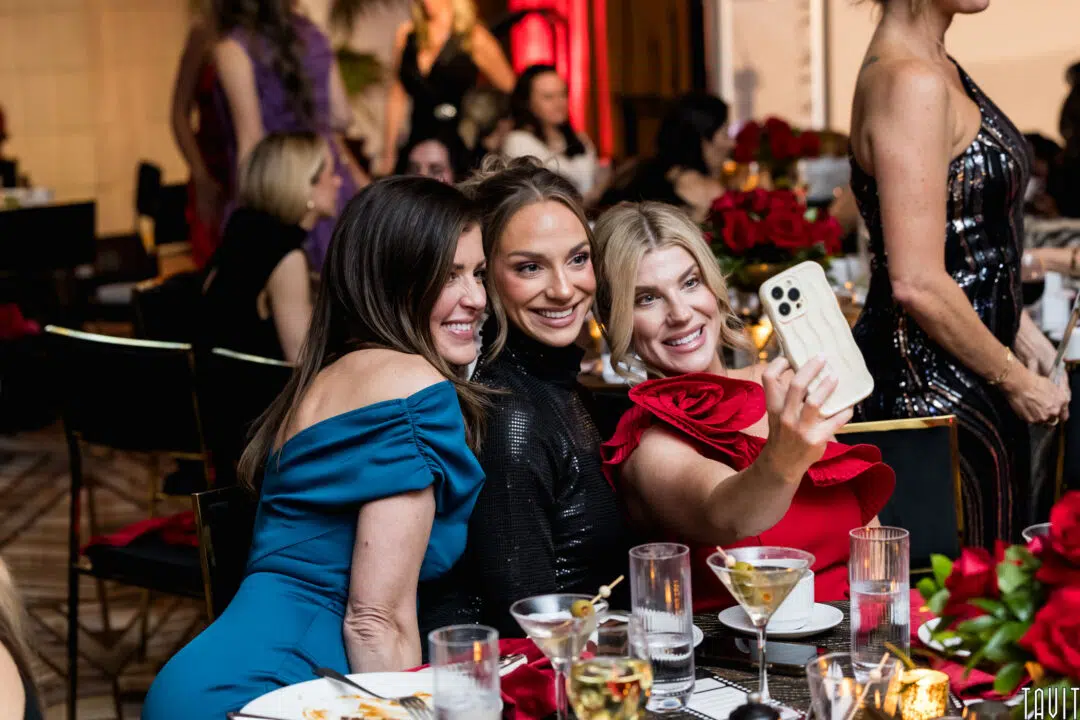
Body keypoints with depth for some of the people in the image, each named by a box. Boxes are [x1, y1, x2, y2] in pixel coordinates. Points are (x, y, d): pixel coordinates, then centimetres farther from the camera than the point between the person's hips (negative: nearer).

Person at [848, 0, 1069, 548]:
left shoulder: (938, 69, 11)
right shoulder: (910, 83, -20)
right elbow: (917, 285, -24)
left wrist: (1018, 328, 15)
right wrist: (1016, 380, -13)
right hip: (931, 385, -10)